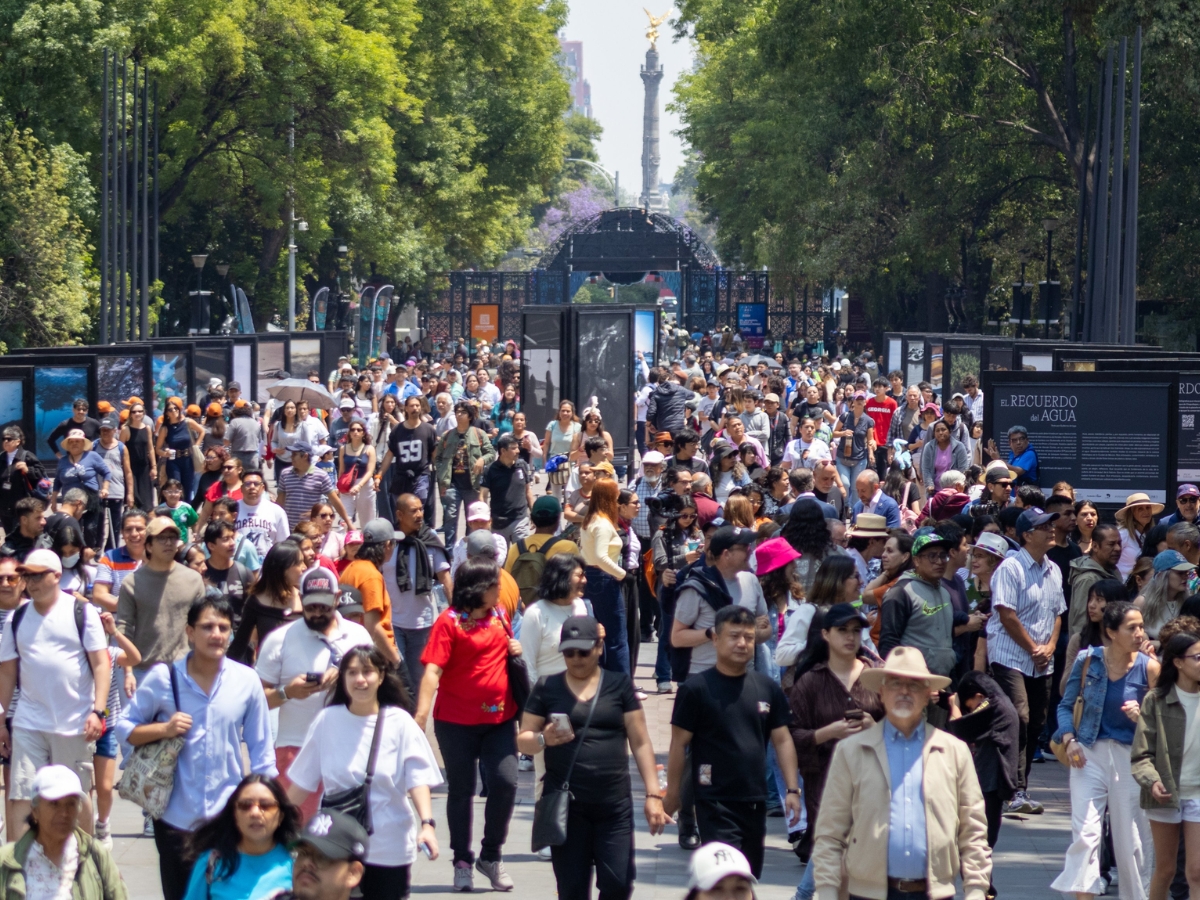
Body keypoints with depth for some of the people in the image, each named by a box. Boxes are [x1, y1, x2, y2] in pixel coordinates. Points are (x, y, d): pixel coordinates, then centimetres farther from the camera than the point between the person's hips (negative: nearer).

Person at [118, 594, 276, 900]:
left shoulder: (247, 681, -2)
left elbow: (261, 749, 4)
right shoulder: (163, 678, -4)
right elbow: (124, 730, 2)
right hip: (176, 816, 0)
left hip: (229, 818, 0)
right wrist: (163, 729, -15)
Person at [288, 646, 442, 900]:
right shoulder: (326, 720, 0)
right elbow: (303, 781, 8)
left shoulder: (400, 723, -4)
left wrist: (426, 823, -25)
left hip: (390, 849, -1)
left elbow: (418, 779, -10)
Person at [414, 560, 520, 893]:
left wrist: (516, 651, 3)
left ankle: (491, 856, 12)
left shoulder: (499, 615, 8)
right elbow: (433, 669, -17)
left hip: (499, 718, 4)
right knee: (461, 789, 7)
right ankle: (462, 861, 19)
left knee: (505, 782, -6)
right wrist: (422, 712, -28)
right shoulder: (450, 621, -10)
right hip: (457, 720, -4)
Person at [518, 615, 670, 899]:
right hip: (566, 805, 0)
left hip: (615, 805, 0)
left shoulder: (619, 684, 5)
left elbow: (640, 743, 5)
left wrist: (653, 794, -2)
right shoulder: (547, 687, 6)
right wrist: (544, 739, -15)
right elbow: (523, 740, 8)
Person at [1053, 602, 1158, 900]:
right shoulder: (1088, 660, -2)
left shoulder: (1148, 668, -3)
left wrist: (1141, 716, -18)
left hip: (1130, 756, 0)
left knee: (1129, 840, 6)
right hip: (1089, 753, 0)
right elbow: (1066, 705, 9)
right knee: (1085, 833, -11)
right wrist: (1069, 740, -6)